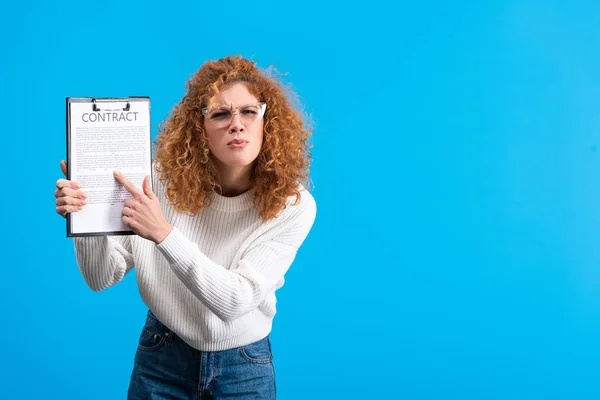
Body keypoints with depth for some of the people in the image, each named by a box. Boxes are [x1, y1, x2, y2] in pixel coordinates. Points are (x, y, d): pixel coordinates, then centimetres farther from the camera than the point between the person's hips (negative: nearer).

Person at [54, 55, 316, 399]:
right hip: (162, 358, 1)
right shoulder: (165, 181, -16)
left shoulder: (293, 205, -18)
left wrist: (164, 234, -35)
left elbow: (236, 300, -25)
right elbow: (103, 278, -10)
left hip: (244, 368, -1)